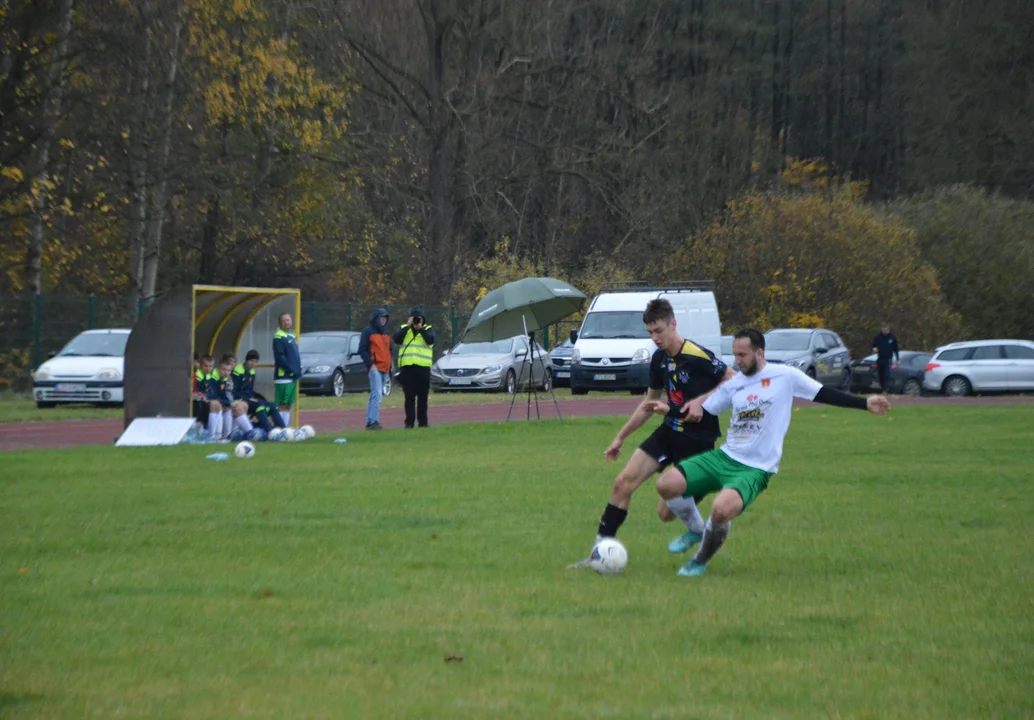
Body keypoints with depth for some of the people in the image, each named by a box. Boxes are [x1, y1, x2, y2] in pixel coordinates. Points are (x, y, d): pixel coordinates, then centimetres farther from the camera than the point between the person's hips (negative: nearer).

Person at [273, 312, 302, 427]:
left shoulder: (291, 337, 18)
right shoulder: (279, 337, -9)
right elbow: (279, 358, -18)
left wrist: (298, 372, 9)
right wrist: (292, 370, -18)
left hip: (293, 377, 9)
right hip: (283, 377, -9)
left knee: (288, 405, 10)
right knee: (282, 405, -10)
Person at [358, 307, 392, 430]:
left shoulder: (386, 333, 20)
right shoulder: (368, 331, -2)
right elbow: (362, 350, -7)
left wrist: (389, 365, 14)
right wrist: (370, 364, -15)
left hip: (384, 369, 8)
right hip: (375, 368, -8)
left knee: (375, 395, 8)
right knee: (377, 395, -18)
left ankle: (370, 422, 11)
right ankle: (373, 421, -22)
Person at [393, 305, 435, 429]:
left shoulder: (428, 329, 10)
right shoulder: (403, 328, 13)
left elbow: (430, 340, -11)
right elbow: (396, 339, -7)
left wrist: (420, 328, -12)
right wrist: (408, 326, -9)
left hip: (423, 367, 0)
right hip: (407, 367, 0)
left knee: (423, 396, 5)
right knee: (409, 397, 0)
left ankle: (423, 422, 11)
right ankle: (409, 422, 1)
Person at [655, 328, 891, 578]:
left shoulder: (785, 376, -3)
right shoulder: (734, 384, 10)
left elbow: (825, 394, 2)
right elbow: (703, 412, 18)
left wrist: (865, 403, -1)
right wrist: (695, 406, -5)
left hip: (755, 469, -5)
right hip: (724, 457, 5)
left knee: (722, 510, -34)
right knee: (666, 484, -14)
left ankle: (701, 561, -5)